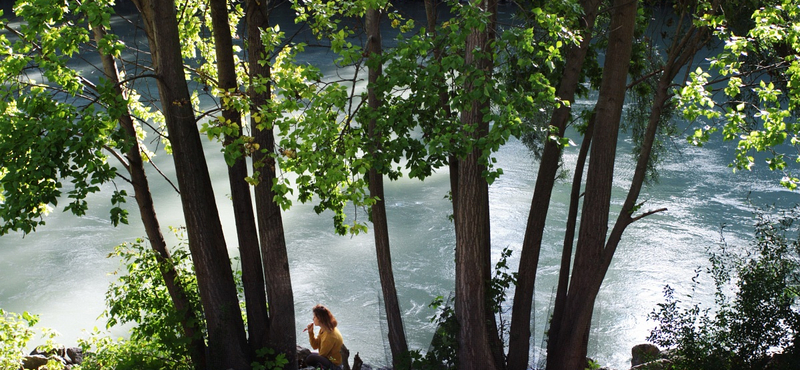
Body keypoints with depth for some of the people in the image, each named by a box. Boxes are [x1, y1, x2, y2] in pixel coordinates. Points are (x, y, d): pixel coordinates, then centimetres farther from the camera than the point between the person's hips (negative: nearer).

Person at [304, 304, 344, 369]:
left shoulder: (330, 335, -27)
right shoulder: (323, 329, 0)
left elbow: (322, 354, -18)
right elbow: (315, 346, 6)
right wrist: (310, 332, -4)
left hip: (334, 364, -10)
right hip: (328, 358, 10)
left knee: (311, 359, -27)